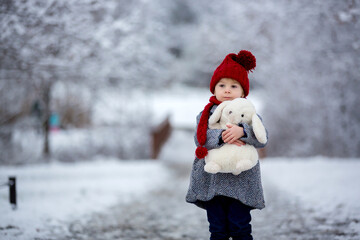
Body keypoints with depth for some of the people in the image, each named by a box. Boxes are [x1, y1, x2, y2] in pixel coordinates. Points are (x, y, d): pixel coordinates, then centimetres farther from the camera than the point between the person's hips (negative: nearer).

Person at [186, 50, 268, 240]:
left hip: (240, 182, -1)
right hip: (212, 182, 1)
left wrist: (243, 132, -25)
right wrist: (221, 137, -24)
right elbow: (200, 139, -8)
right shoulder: (206, 115, 9)